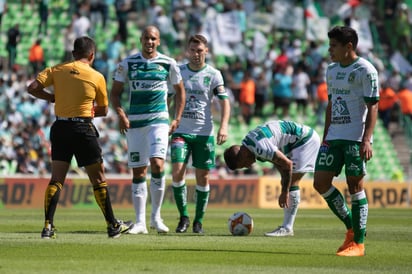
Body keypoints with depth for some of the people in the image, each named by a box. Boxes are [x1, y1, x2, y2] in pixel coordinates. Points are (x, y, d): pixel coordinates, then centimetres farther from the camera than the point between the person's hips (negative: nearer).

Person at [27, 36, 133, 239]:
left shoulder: (56, 70, 3)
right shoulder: (97, 77, -2)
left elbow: (32, 88, -5)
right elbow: (103, 110, 7)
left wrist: (53, 98, 7)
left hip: (60, 128, 3)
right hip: (83, 129, -3)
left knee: (56, 179, 6)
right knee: (98, 179, 7)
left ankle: (48, 226, -3)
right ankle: (113, 225, 13)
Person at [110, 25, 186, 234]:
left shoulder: (168, 64, 4)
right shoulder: (128, 63, 4)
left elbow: (180, 91, 14)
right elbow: (115, 92, 7)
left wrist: (177, 119, 6)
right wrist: (121, 115, -9)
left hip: (159, 120, -1)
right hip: (135, 122, 1)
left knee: (157, 164, -18)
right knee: (138, 172, 2)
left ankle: (156, 216, -3)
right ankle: (140, 222, 6)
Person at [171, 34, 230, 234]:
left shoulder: (213, 74, 0)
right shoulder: (178, 71, 6)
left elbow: (224, 101, -7)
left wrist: (223, 126, -21)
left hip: (204, 133, -1)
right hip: (181, 132, 1)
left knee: (202, 177, 2)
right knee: (177, 171, -14)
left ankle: (199, 221, 13)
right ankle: (183, 216, -1)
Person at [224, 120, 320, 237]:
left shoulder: (260, 148, -28)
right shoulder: (247, 143, 4)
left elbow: (287, 164, -25)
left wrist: (285, 192, -19)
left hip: (306, 139, -11)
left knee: (291, 183, -13)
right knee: (286, 182, 9)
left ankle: (287, 228, -12)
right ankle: (287, 227, 10)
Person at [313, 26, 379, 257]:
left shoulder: (365, 70, -8)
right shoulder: (332, 70, 15)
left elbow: (373, 107, -11)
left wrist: (367, 140, -19)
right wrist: (325, 137, 17)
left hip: (356, 139, -8)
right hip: (334, 137, 8)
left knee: (355, 184, -6)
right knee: (320, 182, 1)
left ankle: (358, 243, 1)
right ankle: (351, 226, 16)